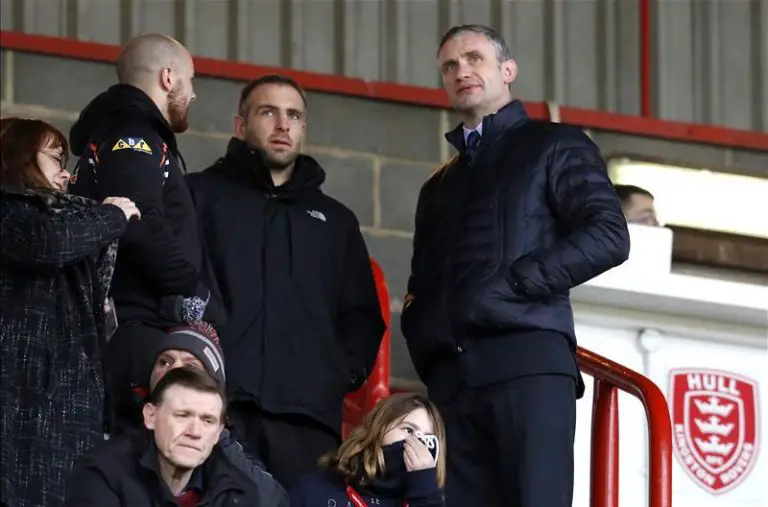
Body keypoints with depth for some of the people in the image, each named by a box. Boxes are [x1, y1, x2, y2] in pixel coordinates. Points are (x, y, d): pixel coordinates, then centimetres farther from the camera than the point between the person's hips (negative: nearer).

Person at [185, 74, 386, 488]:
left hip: (310, 413, 3)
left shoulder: (336, 220, 27)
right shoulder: (201, 195, 15)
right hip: (216, 407, -3)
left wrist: (346, 371, 5)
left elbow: (362, 314, 25)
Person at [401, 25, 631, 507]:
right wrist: (426, 350, 8)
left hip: (529, 360, -6)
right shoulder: (440, 186, 31)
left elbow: (608, 236, -3)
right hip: (453, 376, 6)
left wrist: (517, 282, -11)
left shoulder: (554, 146, 12)